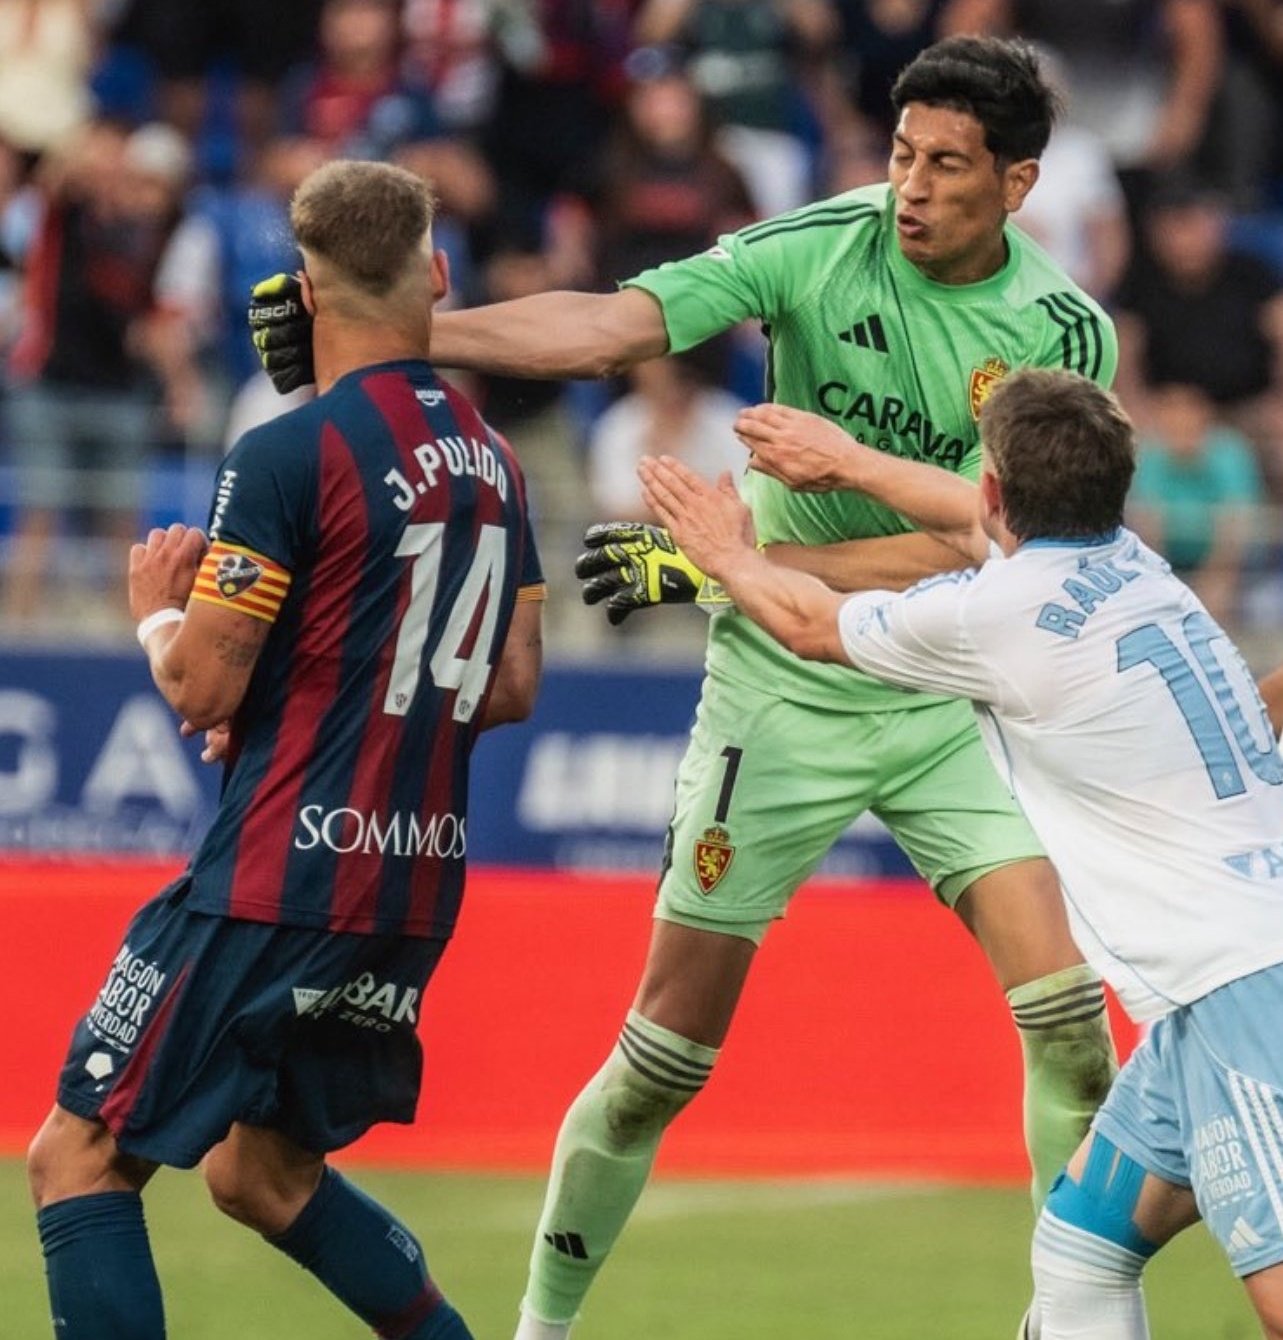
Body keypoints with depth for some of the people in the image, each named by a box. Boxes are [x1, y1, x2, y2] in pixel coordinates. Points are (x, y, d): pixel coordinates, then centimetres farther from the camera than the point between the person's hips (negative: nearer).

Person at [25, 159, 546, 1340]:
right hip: (420, 883, 8)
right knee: (261, 1171, 23)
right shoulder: (494, 463, 10)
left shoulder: (288, 457, -12)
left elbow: (201, 691, -13)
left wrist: (157, 614, 9)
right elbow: (512, 688, 16)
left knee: (80, 1157, -1)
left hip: (282, 878, -8)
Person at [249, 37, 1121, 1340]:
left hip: (946, 697, 2)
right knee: (669, 1045, -1)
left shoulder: (1067, 335, -11)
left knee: (1065, 1001, -11)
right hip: (779, 698, -1)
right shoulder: (817, 250, -14)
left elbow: (959, 555, -15)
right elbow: (609, 326, -25)